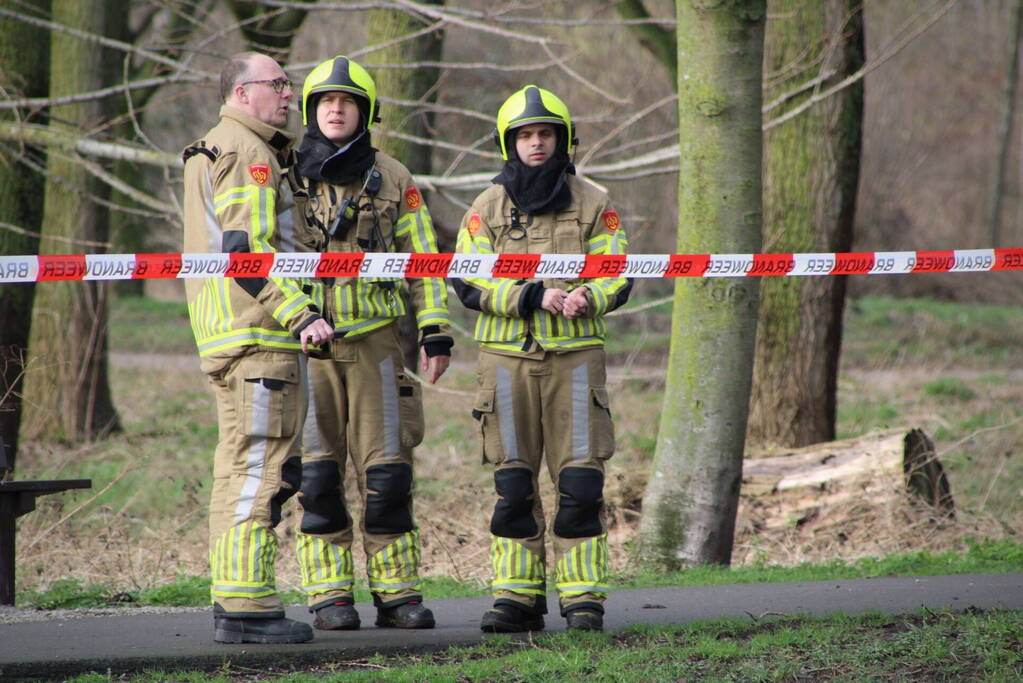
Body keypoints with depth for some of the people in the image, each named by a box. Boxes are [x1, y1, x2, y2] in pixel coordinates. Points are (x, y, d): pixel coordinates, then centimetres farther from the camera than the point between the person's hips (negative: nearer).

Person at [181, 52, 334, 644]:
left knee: (241, 470, 13)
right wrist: (302, 313, -23)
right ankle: (247, 606, -14)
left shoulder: (212, 152, 22)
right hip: (258, 335, -11)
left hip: (227, 334, 11)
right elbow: (249, 250, -20)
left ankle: (234, 603, 15)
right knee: (258, 468, -11)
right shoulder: (247, 153, -11)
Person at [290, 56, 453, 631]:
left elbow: (422, 260, 9)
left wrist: (436, 333, 1)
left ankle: (397, 592, 5)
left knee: (387, 468, -1)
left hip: (375, 340, 0)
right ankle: (330, 595, 4)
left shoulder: (392, 180, 9)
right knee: (317, 472, -1)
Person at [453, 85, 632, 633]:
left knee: (580, 480, -5)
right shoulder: (488, 208, 7)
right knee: (512, 483, 2)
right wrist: (533, 296, -16)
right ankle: (516, 596, 7)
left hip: (575, 356, -1)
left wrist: (586, 298, -20)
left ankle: (583, 596, 1)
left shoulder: (592, 204, 7)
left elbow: (617, 274, 3)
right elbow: (469, 280, -2)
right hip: (508, 356, 1)